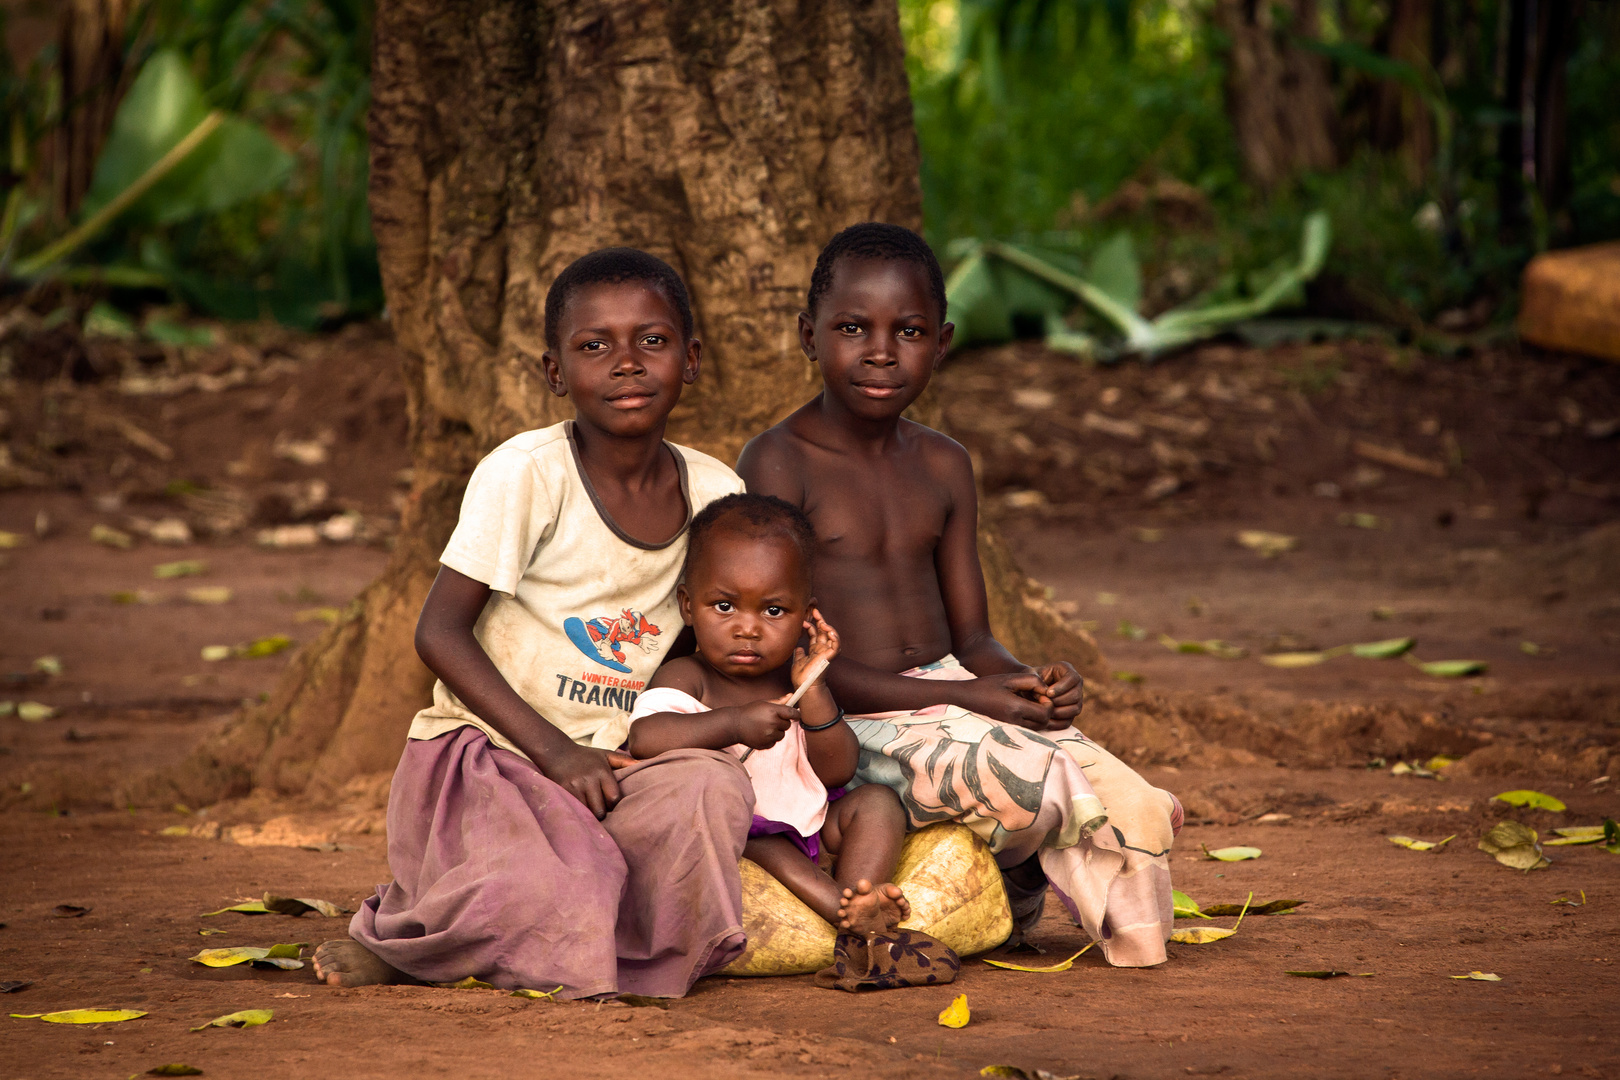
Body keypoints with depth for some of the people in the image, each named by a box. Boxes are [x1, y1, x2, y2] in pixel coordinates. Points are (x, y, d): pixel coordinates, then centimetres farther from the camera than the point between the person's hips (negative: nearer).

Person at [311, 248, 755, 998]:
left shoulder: (715, 494, 3)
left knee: (713, 788, -28)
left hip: (613, 766, 5)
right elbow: (439, 632, -12)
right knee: (548, 901, -33)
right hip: (489, 754, -5)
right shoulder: (525, 474, -12)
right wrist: (552, 748, -20)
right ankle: (401, 931, 2)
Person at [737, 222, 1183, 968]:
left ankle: (1014, 900, 13)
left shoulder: (943, 467, 12)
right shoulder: (777, 465, -10)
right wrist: (957, 698, -20)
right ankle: (1014, 876, 5)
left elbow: (971, 635, 14)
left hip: (951, 695, 6)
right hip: (851, 729, -6)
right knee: (1034, 789, -31)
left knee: (1135, 809, -16)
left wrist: (1030, 683, -11)